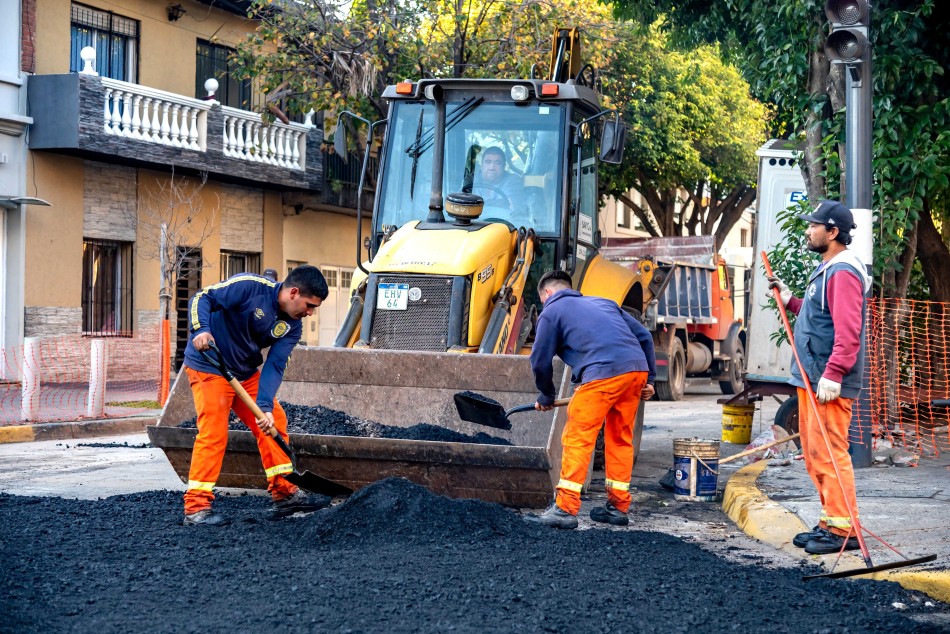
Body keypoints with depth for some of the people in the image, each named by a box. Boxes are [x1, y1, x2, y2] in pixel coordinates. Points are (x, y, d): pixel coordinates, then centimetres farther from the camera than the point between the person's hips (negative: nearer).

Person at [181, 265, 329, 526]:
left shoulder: (292, 327, -4)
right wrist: (200, 330, -42)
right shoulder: (250, 287, -23)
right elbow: (201, 298, -24)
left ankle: (283, 492, 17)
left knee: (274, 421, 7)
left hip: (246, 372, 8)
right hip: (209, 366, -8)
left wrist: (265, 406, -23)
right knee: (213, 432, -15)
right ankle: (196, 506, -11)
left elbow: (274, 365, -9)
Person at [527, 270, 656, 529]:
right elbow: (644, 336, 26)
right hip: (637, 370, 6)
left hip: (603, 373, -6)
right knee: (620, 439, 18)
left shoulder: (551, 312, 15)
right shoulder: (603, 302, 32)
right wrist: (650, 378, 29)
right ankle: (618, 506, 23)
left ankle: (565, 508, -3)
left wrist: (546, 397, 31)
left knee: (578, 438, 0)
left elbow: (540, 362, 15)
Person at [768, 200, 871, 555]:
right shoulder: (826, 270, 19)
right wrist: (790, 301, 16)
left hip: (829, 384, -11)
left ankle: (843, 529, -6)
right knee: (814, 454, 14)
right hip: (811, 379, 11)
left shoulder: (843, 272, -14)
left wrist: (833, 374, -29)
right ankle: (830, 522, 21)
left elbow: (847, 330, -23)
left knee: (829, 453, -10)